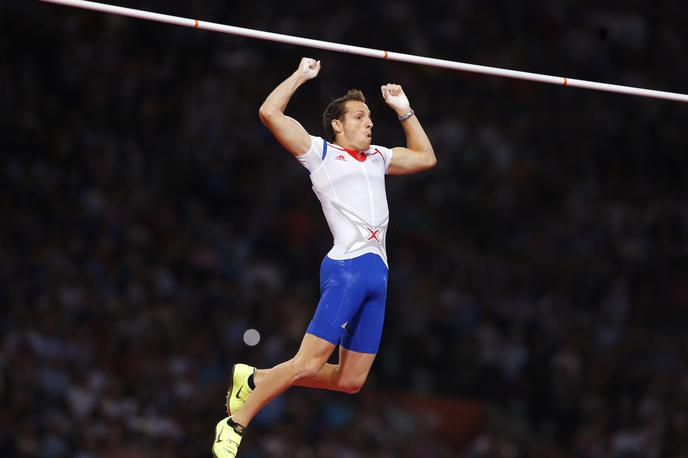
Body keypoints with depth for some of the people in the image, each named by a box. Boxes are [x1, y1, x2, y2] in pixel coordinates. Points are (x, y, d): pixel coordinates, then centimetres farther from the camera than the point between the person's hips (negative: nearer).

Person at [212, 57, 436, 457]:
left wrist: (405, 111, 30)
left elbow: (426, 157, 37)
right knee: (308, 363, -16)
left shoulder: (378, 157, 23)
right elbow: (270, 113, -4)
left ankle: (256, 381, 18)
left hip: (378, 274, 7)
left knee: (351, 381, 5)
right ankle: (235, 424, -6)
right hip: (346, 268, -7)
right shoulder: (320, 152, 5)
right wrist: (301, 75, 4)